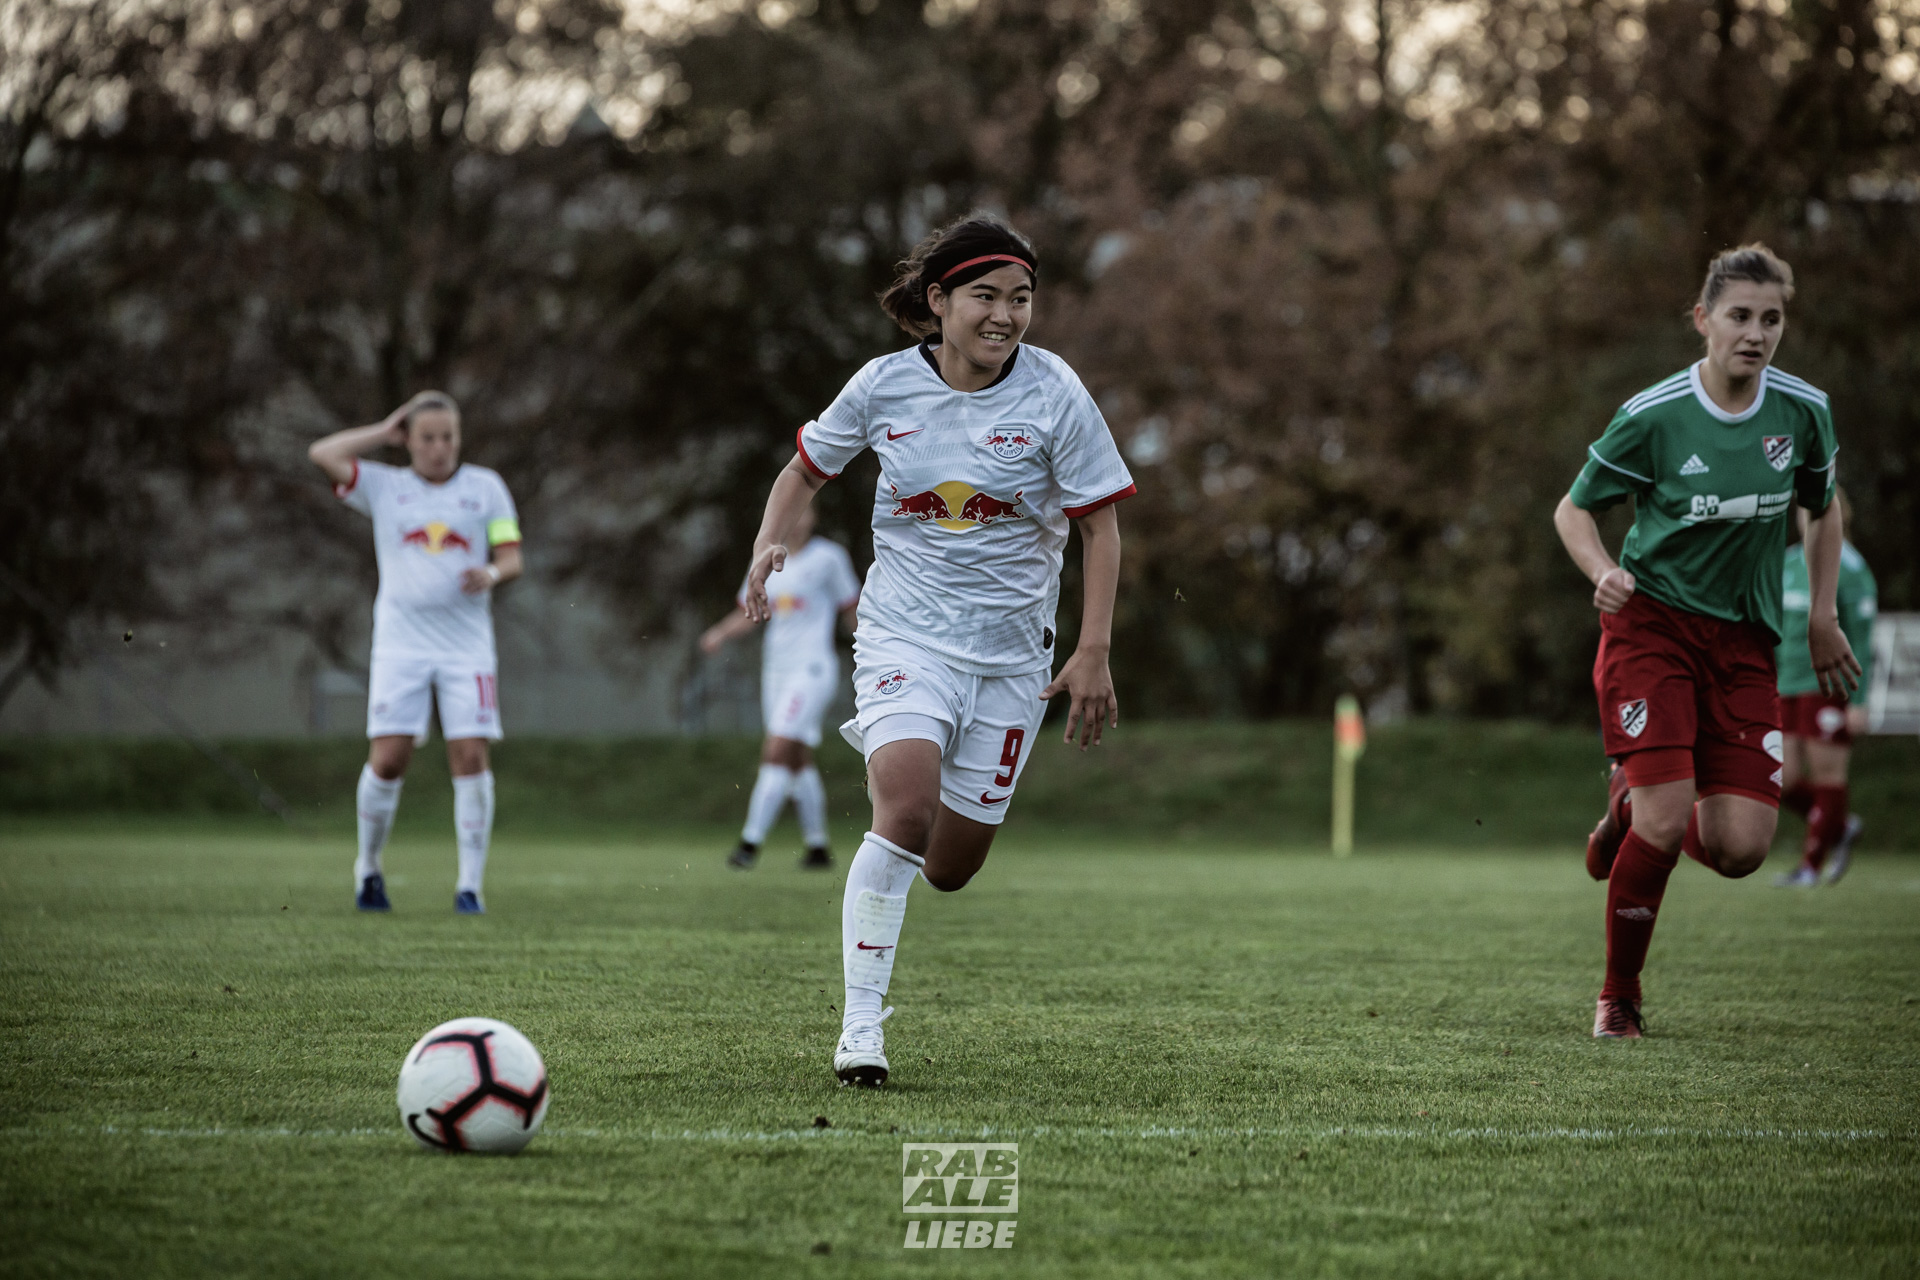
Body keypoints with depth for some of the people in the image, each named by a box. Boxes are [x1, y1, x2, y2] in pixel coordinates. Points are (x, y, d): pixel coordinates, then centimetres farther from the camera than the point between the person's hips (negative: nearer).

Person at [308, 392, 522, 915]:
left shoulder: (486, 487, 9)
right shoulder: (384, 486, 8)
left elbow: (511, 558, 7)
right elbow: (322, 454, -3)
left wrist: (492, 573, -16)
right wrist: (384, 433, 2)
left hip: (466, 645, 0)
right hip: (400, 645, 0)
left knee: (470, 756, -9)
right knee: (387, 759, -8)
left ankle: (470, 885, -3)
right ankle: (368, 866, 14)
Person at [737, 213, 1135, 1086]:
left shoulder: (1054, 395, -8)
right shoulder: (885, 386, -5)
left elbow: (1100, 525, -2)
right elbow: (807, 468, 11)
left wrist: (1093, 653, -9)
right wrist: (769, 546, -7)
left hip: (1009, 649, 1)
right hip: (904, 634, -1)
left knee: (950, 869, 8)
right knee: (906, 808, -27)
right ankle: (861, 1024, -19)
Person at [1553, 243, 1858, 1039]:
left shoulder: (1804, 412, -1)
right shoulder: (1652, 418, -12)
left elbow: (1822, 509, 17)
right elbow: (1573, 509, 0)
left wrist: (1822, 615, 10)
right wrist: (1603, 573, -19)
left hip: (1743, 639, 3)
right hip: (1650, 622, -3)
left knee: (1740, 847, -9)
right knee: (1668, 818, -17)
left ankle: (1632, 806, 25)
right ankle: (1618, 998, 4)